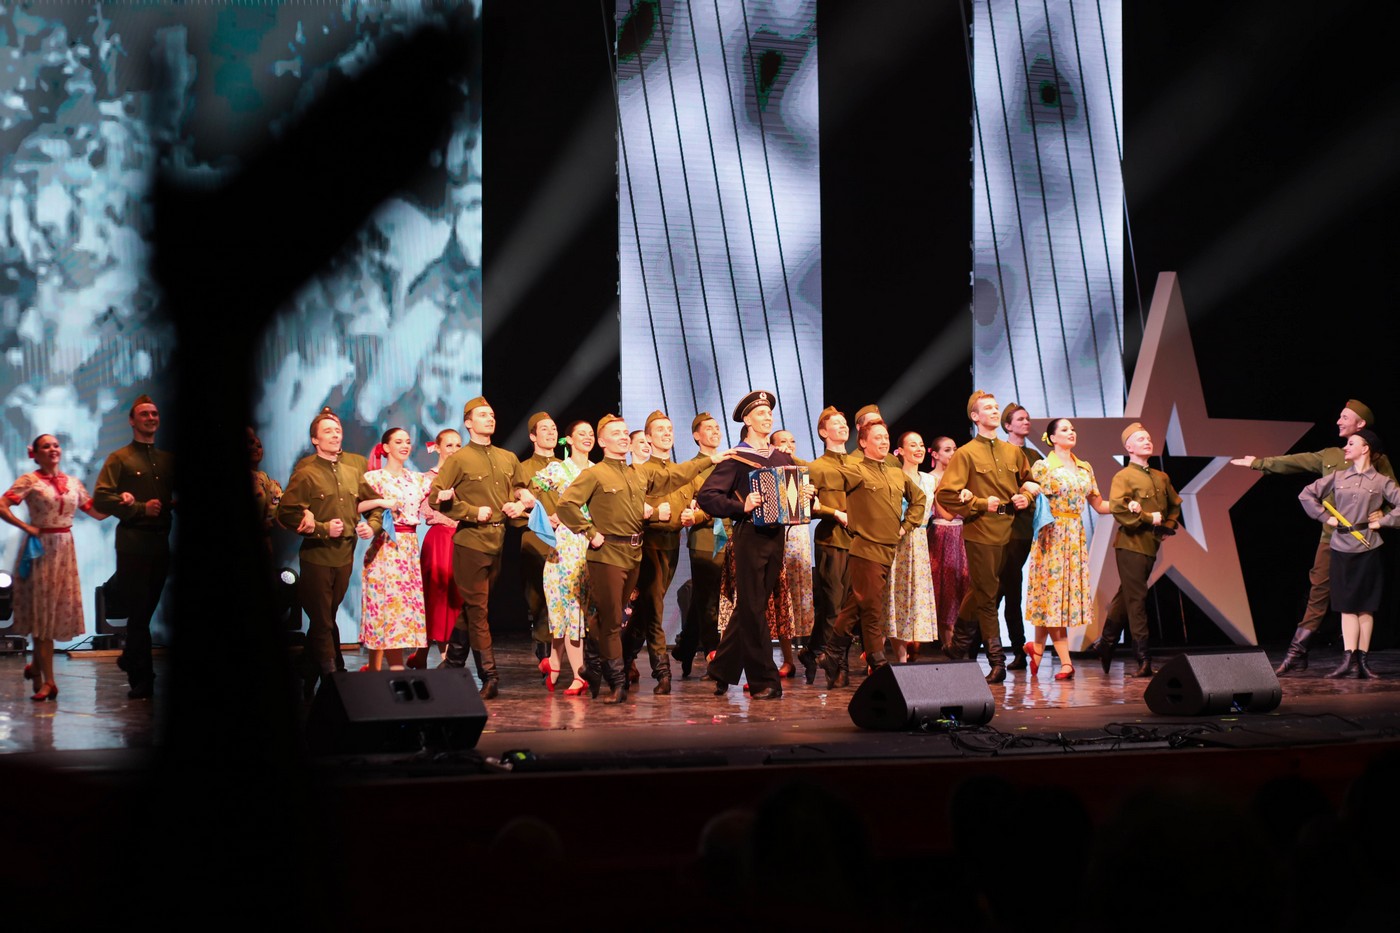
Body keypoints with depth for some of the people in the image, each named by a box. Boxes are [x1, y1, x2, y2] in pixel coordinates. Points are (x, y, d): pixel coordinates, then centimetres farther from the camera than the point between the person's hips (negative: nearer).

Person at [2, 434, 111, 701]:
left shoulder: (73, 483, 10)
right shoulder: (29, 481, -4)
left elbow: (97, 513, 11)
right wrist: (26, 528, -13)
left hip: (65, 549, 5)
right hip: (41, 549, -5)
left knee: (60, 609, 6)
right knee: (42, 610, -2)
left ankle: (37, 666, 26)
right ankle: (48, 681, -1)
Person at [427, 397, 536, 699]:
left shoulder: (508, 459, 14)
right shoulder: (458, 460, -4)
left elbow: (522, 490, 25)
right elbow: (437, 496, -11)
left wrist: (519, 505, 3)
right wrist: (473, 512, -16)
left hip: (497, 541, 6)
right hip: (470, 541, -6)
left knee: (472, 607, 13)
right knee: (477, 609, -5)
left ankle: (453, 662, 24)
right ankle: (489, 676, -6)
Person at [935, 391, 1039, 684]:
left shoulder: (1013, 453, 12)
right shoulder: (966, 454, -4)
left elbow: (1030, 481, 25)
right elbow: (945, 495, -10)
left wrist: (1025, 497, 3)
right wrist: (980, 504, -14)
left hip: (1008, 533, 5)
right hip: (980, 534, -5)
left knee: (979, 594, 15)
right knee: (986, 598, -2)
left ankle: (958, 647, 33)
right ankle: (997, 663, -1)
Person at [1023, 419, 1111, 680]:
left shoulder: (1085, 468, 13)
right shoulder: (1042, 467, -3)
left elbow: (1098, 505, 15)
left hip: (1076, 537, 5)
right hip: (1052, 535, -5)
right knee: (1054, 592, -5)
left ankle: (1037, 648, 18)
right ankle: (1065, 661, -5)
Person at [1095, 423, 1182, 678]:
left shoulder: (1161, 478, 16)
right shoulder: (1123, 477, -6)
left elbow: (1175, 504, 27)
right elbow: (1117, 508, -20)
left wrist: (1169, 524, 8)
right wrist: (1149, 519, -15)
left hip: (1151, 545, 7)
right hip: (1130, 544, -7)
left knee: (1126, 599, 15)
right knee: (1136, 600, -7)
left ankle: (1106, 647, 27)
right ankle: (1144, 660, -9)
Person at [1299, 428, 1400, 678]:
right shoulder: (1338, 477, 8)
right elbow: (1306, 495, 12)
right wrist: (1325, 517, 5)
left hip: (1368, 548, -2)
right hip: (1341, 547, 2)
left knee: (1366, 606, 2)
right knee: (1347, 605, 0)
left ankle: (1361, 659, 5)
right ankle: (1348, 659, -4)